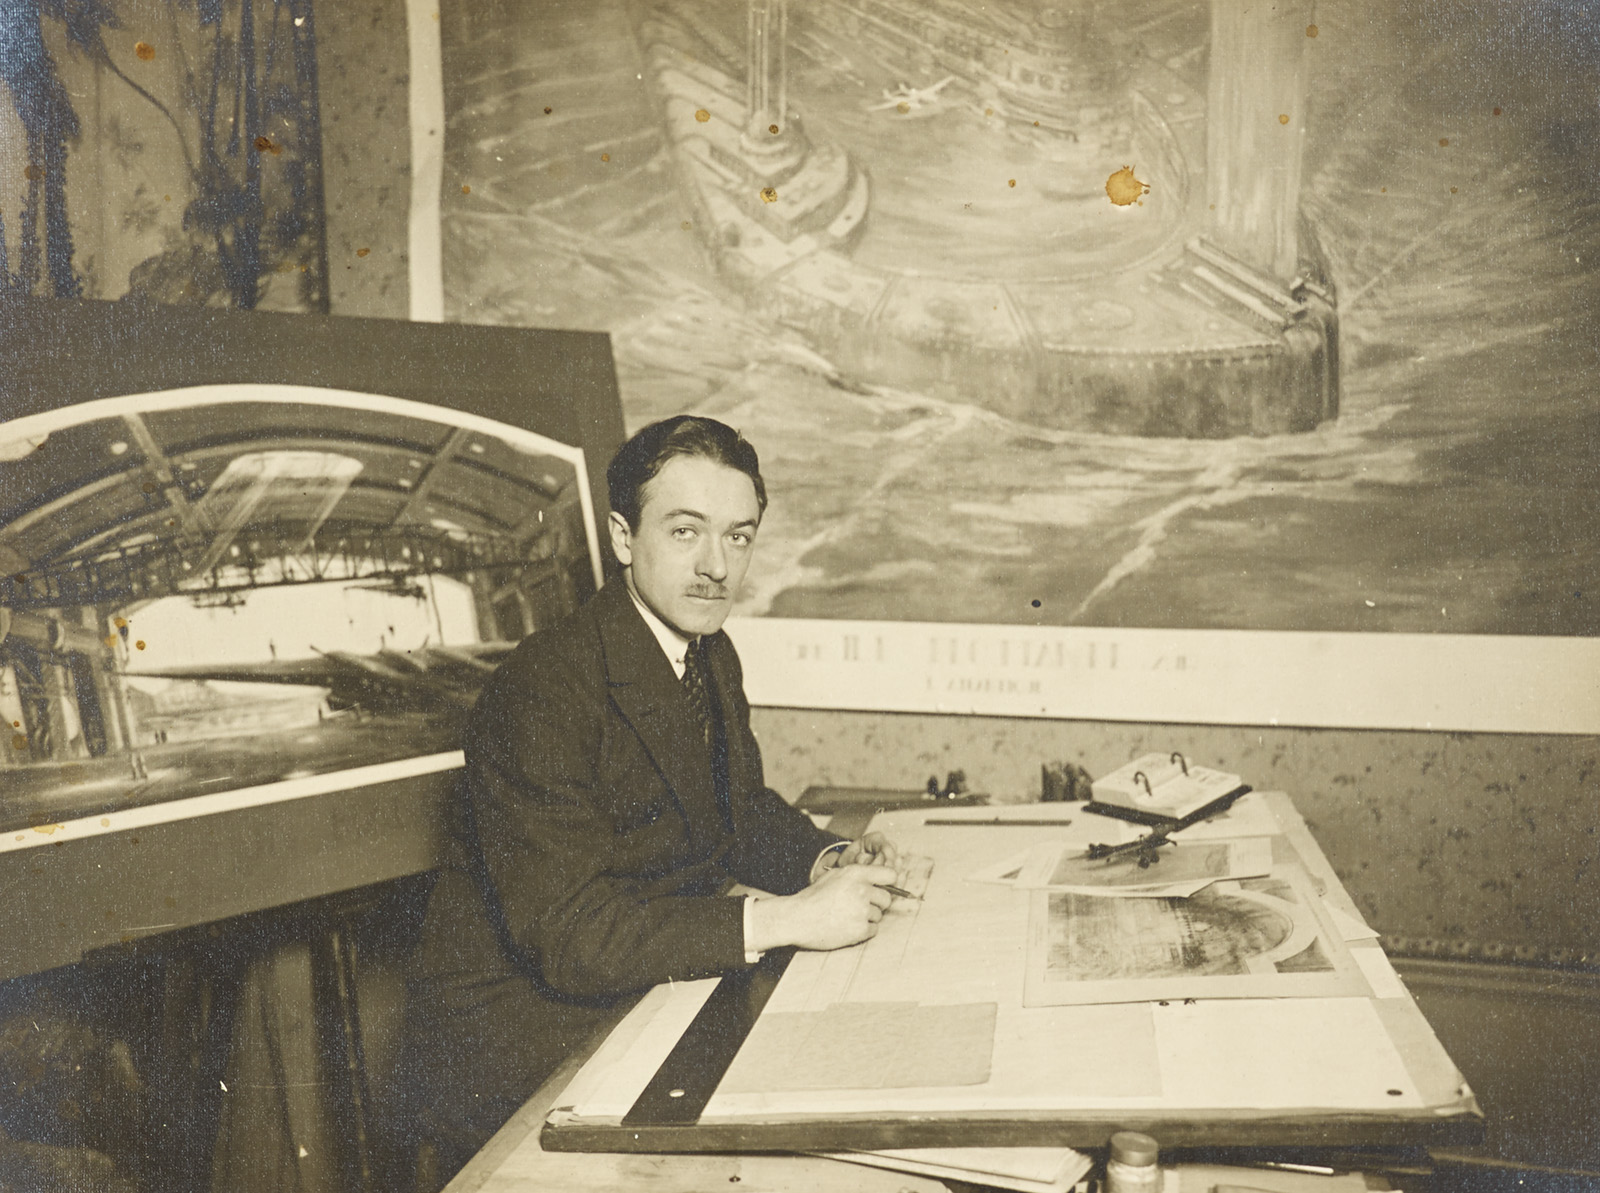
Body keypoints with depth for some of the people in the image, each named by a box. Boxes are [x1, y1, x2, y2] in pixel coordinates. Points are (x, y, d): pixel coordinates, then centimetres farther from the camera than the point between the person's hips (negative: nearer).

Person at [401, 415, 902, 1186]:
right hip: (515, 1030, -8)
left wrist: (829, 861, -7)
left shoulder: (711, 657, 5)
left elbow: (741, 813, 15)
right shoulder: (543, 690, -24)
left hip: (648, 994, 8)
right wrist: (785, 920, -30)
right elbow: (565, 930, -29)